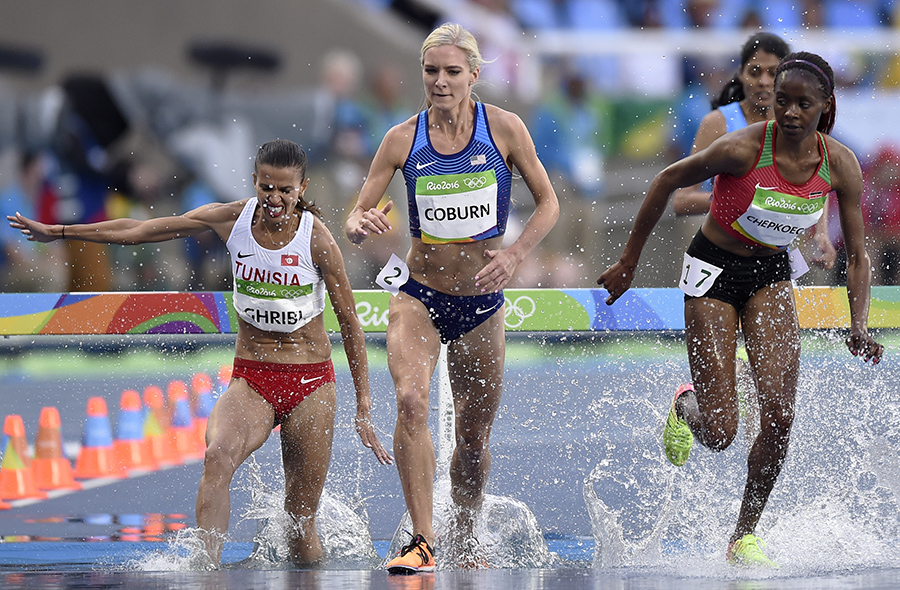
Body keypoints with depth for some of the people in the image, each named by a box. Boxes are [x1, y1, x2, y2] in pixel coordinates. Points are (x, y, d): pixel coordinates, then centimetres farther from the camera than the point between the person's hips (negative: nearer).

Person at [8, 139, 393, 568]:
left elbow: (349, 322, -3)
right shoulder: (232, 219, -2)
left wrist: (363, 407, -4)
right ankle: (207, 570, -42)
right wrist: (59, 233, 9)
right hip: (250, 380, 1)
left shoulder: (316, 239, -10)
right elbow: (143, 230, 6)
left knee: (301, 523, 0)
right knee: (218, 454, -32)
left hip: (311, 384, -1)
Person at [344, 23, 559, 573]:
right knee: (411, 401, -28)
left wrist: (515, 253, -16)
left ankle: (465, 545, 35)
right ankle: (422, 543, -29)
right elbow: (355, 220, -2)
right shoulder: (403, 139, -5)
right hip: (420, 297, -1)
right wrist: (362, 224, -27)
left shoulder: (504, 128, -6)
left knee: (475, 436, 12)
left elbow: (548, 202, 1)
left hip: (482, 304, 1)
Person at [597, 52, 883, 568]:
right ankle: (687, 406, 29)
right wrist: (628, 263, -6)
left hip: (772, 277, 3)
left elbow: (857, 257, -4)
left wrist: (859, 327, -18)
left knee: (779, 416, -12)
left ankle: (745, 537, 6)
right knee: (719, 434, -10)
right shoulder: (742, 148, -24)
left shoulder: (840, 166, -12)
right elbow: (667, 181, -10)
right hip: (714, 273, -3)